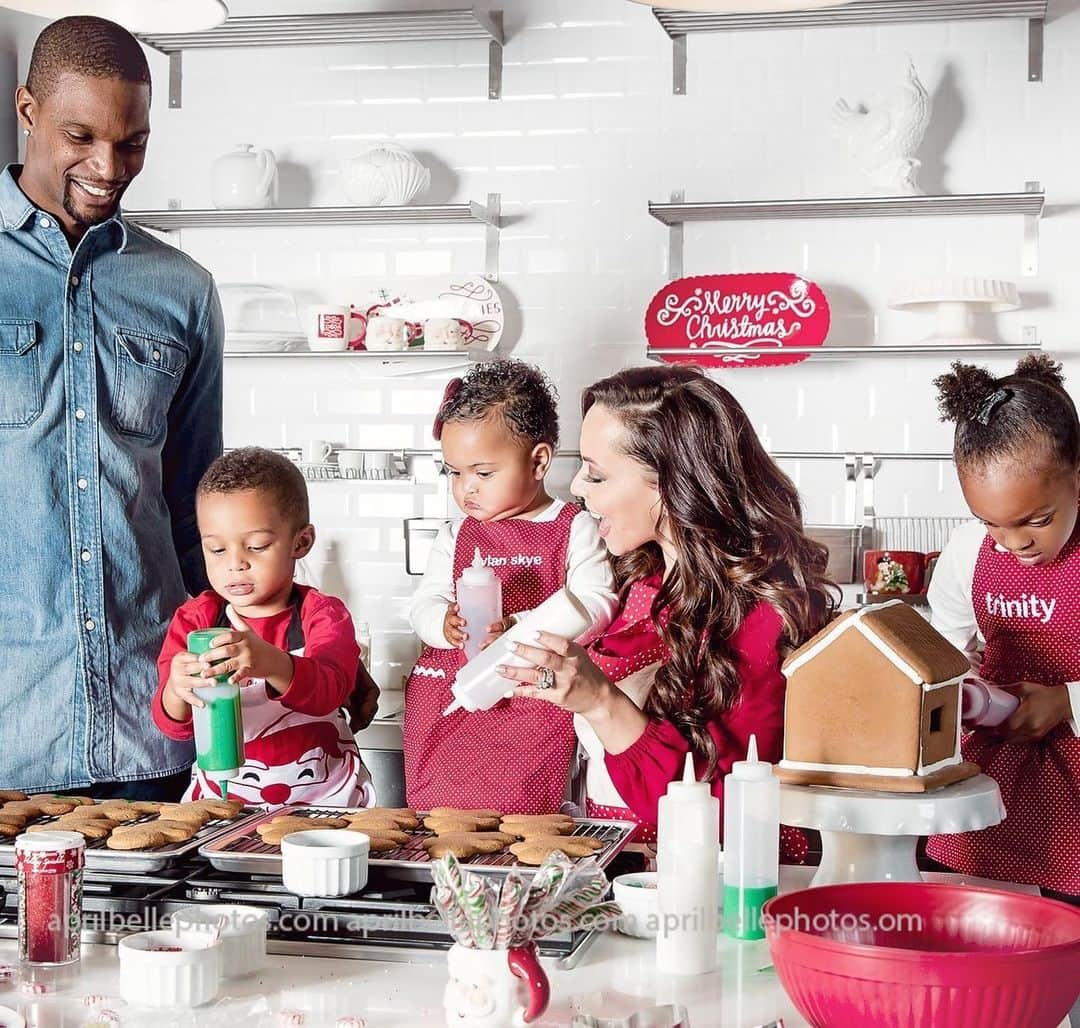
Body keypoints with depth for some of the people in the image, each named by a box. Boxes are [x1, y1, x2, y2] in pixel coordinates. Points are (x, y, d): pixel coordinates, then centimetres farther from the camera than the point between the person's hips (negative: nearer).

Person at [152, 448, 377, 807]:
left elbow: (328, 690, -23)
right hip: (221, 797, 2)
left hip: (323, 798, -2)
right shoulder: (193, 620, 3)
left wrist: (272, 664, -44)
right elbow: (172, 724, -7)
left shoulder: (323, 615, -2)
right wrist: (176, 693, -32)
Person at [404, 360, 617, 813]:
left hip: (531, 702, -4)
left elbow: (595, 605, -11)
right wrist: (446, 623, -16)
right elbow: (425, 603, 8)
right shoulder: (457, 536, 13)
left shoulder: (575, 530, -1)